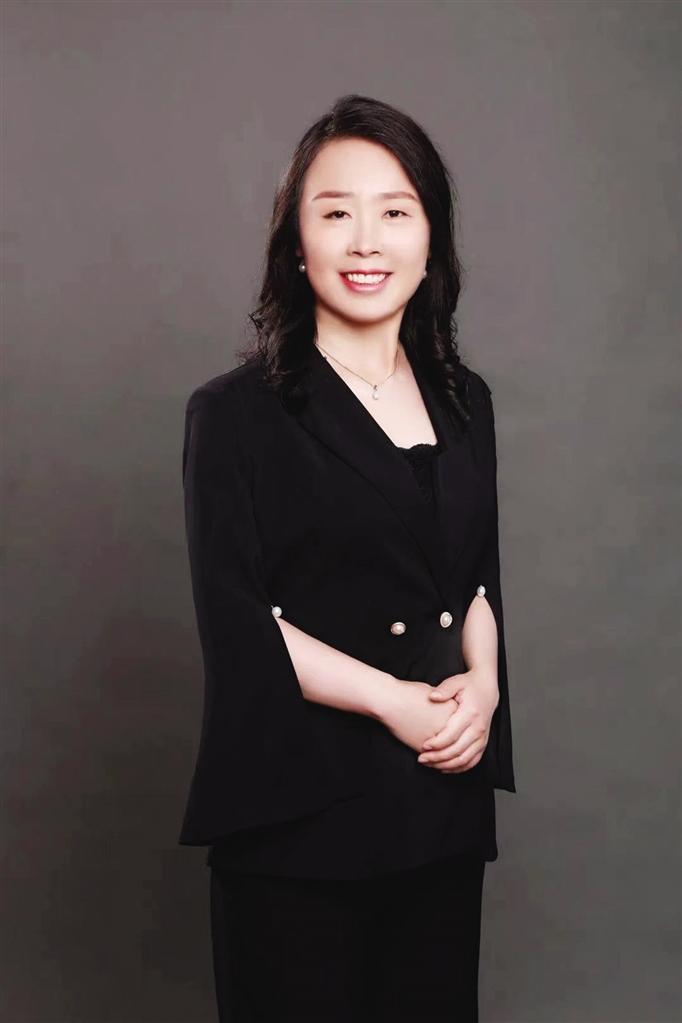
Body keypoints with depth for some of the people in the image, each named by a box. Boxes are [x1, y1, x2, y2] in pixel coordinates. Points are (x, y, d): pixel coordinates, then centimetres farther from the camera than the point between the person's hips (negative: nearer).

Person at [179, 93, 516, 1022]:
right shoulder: (238, 413, -8)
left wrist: (482, 681, -7)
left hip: (446, 800, 5)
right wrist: (391, 699, -16)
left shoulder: (463, 402, 9)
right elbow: (237, 622, -11)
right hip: (302, 806, -5)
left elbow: (480, 578, 13)